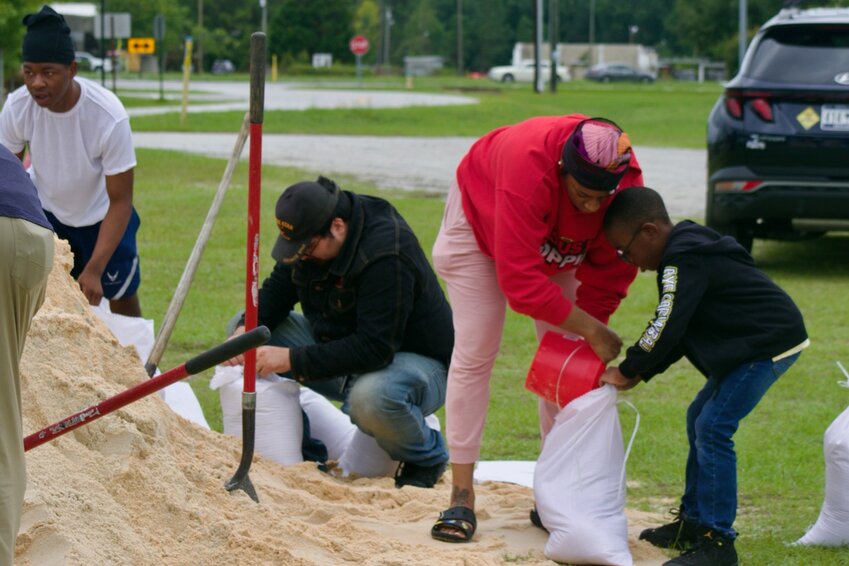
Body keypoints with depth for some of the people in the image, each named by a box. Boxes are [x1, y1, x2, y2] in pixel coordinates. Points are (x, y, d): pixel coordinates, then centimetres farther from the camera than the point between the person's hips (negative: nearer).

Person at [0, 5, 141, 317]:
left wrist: (94, 270, -29)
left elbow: (120, 201, -24)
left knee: (122, 300, 9)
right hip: (43, 209, 2)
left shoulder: (110, 117, -34)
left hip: (100, 217, -2)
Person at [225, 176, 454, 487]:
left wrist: (292, 359, -35)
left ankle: (427, 458, -8)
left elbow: (374, 348, -35)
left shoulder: (388, 254, -31)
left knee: (370, 397, -43)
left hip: (417, 359, -8)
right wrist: (246, 330, -16)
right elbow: (278, 287, 6)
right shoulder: (310, 233, -7)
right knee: (250, 328, -2)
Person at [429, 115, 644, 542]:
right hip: (482, 221, -4)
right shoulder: (528, 166, -47)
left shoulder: (628, 182, -32)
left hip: (558, 252, 4)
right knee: (474, 354, -9)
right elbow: (520, 280, -46)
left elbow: (610, 269, -20)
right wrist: (590, 329, -42)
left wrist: (585, 341, -26)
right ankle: (461, 496, -6)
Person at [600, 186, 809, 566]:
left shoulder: (684, 262, -20)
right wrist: (641, 373, 10)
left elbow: (666, 328, -23)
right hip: (755, 342, 11)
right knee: (699, 419, 17)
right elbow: (677, 331, 18)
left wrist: (628, 371, -10)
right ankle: (694, 523, 25)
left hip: (770, 345, -11)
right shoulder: (687, 253, 13)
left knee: (713, 428, -14)